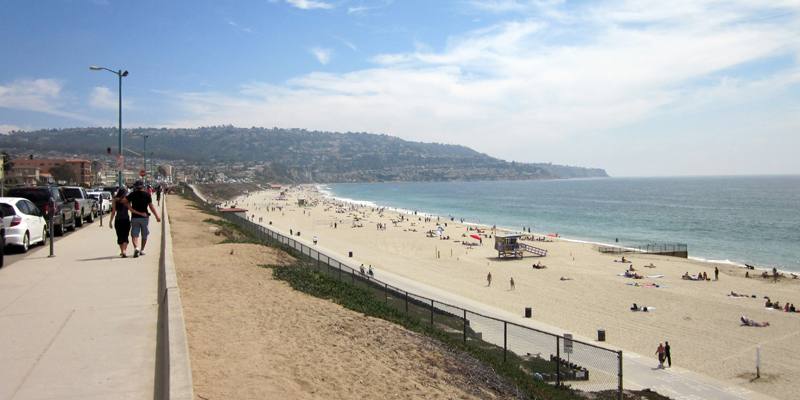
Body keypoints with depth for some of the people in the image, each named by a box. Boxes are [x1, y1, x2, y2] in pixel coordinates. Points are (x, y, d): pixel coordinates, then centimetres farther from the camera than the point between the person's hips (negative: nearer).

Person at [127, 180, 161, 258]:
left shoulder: (132, 195, 0)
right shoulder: (147, 195, -2)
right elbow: (151, 206, -6)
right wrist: (157, 216, -4)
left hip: (134, 217, 0)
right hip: (144, 217, 0)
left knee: (134, 234, 0)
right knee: (144, 234, 13)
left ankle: (136, 248, -23)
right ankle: (142, 250, 19)